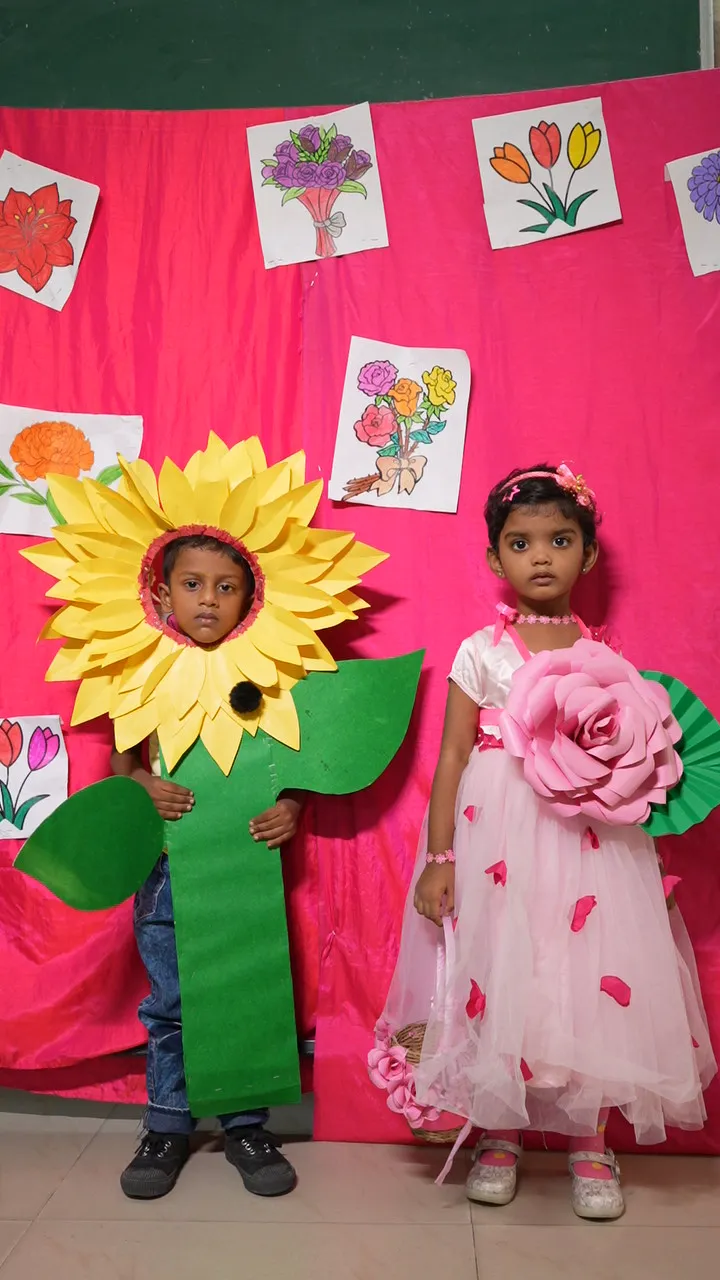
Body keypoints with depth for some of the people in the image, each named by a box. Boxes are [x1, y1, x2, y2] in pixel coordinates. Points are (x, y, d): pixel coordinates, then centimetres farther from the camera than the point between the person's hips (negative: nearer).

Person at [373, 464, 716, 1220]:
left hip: (589, 841, 1)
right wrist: (438, 857, -6)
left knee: (586, 980, 4)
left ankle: (588, 1142, 25)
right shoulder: (481, 652, -1)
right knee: (496, 978, 4)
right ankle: (497, 1135, 26)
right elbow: (453, 757, -2)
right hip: (498, 837, -1)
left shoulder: (606, 657, 5)